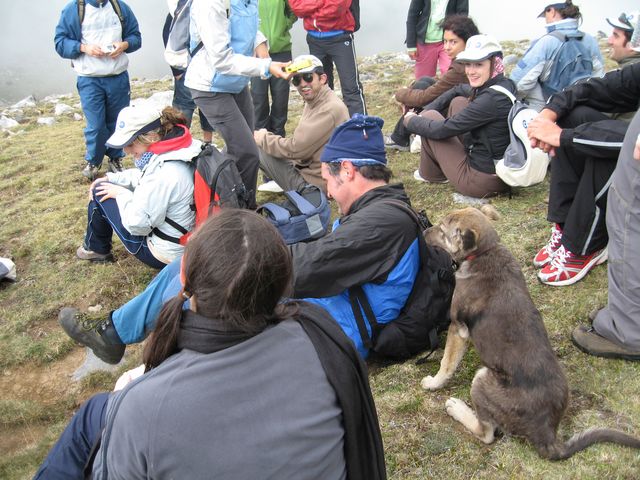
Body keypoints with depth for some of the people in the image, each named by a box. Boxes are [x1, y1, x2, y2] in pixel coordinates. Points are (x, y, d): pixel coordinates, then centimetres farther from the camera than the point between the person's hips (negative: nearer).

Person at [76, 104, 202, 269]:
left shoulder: (164, 173, -32)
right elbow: (143, 176, 16)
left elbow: (137, 224, -25)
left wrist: (121, 193, -10)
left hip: (164, 255, -9)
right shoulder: (174, 148, -3)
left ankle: (96, 249, 26)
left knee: (101, 193, 1)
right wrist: (110, 179, 7)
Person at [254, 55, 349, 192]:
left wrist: (262, 138, -6)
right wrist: (266, 137, -1)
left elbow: (296, 148, -22)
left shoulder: (329, 109, -23)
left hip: (316, 183, -10)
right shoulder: (314, 101, 8)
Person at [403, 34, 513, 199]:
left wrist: (410, 120, -1)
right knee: (458, 102, 16)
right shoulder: (505, 84, 2)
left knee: (430, 117, 0)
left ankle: (431, 174, 22)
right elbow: (458, 90, 19)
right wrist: (423, 112, 9)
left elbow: (441, 130, -21)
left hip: (483, 181, -9)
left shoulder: (492, 99, -26)